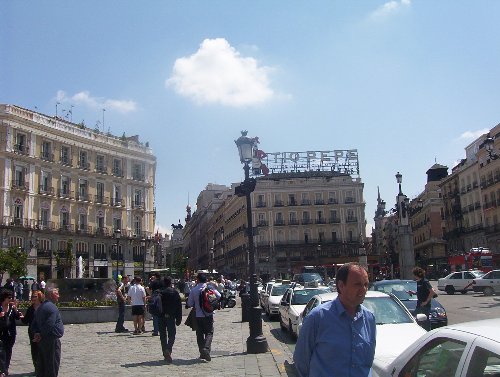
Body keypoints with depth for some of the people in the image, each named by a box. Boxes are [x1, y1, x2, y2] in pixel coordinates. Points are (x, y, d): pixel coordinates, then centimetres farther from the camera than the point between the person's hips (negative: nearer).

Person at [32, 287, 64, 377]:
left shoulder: (41, 306, 14)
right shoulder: (52, 307, -18)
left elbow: (34, 322, 16)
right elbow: (49, 325, -24)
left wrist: (36, 333, 4)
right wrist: (41, 336, -11)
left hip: (42, 341, 10)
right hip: (52, 340, -10)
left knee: (41, 364, 16)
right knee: (53, 364, -2)